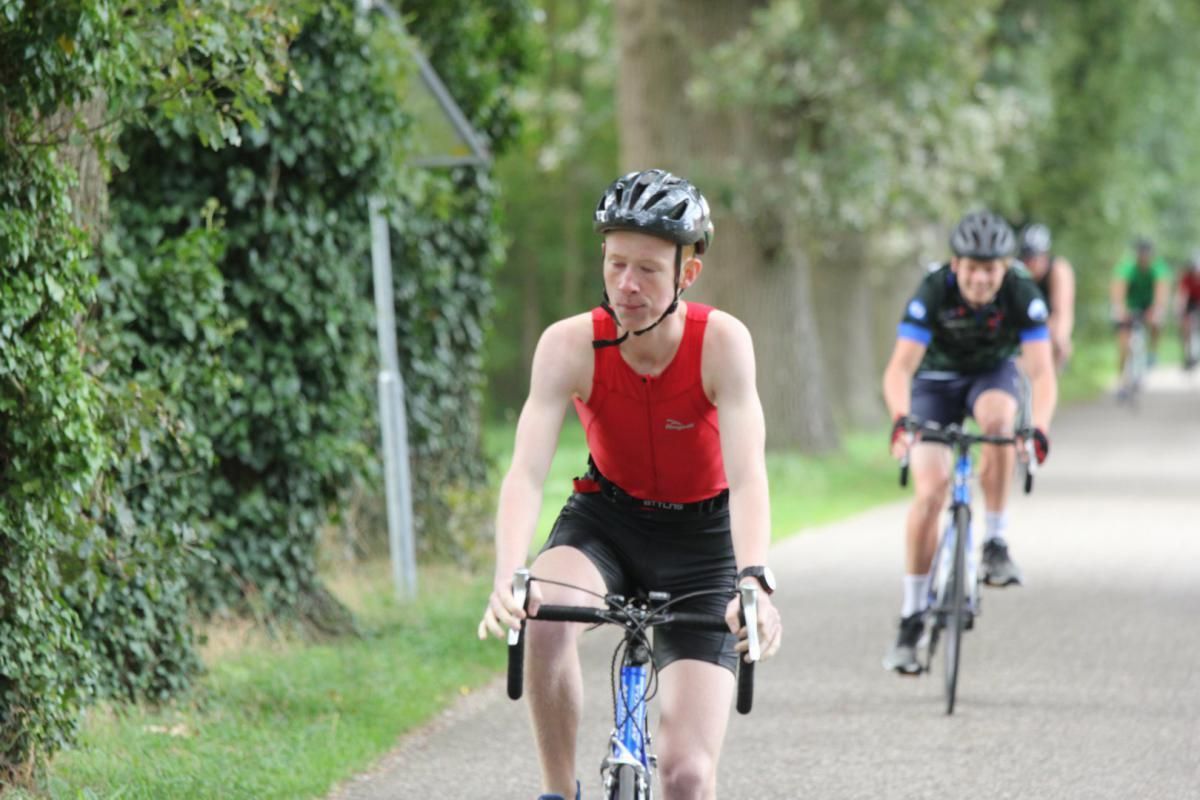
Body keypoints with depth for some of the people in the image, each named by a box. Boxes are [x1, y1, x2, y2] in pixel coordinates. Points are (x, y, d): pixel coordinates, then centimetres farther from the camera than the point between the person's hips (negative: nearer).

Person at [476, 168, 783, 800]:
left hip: (699, 540, -1)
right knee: (544, 621, -36)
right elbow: (526, 471, -30)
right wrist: (508, 577, -48)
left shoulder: (722, 342, -23)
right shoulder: (570, 345, -20)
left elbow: (747, 477, -32)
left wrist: (755, 582, -50)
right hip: (605, 520, 1)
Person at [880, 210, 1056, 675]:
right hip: (937, 380, -1)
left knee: (997, 417, -35)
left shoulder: (1023, 296, -27)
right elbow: (899, 368, -37)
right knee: (931, 491, -16)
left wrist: (1039, 428, -51)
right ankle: (911, 617, -7)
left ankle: (996, 543, -21)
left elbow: (1042, 372, -32)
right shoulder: (932, 293, -30)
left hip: (992, 374, 1)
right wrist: (901, 419, -56)